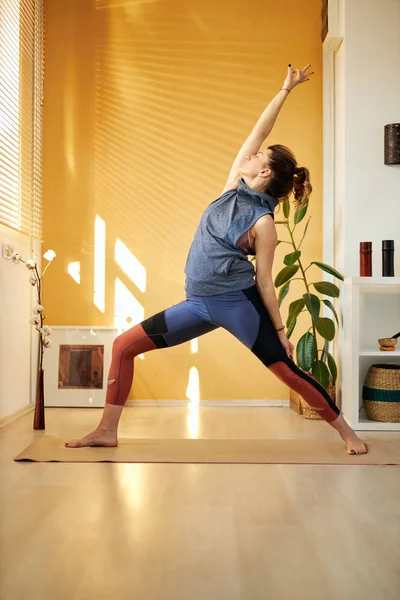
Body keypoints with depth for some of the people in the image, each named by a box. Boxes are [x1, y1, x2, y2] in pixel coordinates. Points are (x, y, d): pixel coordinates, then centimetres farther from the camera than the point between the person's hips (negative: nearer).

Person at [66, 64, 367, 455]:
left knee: (288, 372, -2)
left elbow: (265, 281, -7)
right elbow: (258, 132, 7)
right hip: (200, 304, 7)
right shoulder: (234, 187, 8)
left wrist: (280, 330, -6)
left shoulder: (263, 223, -9)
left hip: (238, 303, -7)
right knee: (123, 346, 1)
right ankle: (107, 431, 9)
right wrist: (285, 90, 12)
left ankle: (347, 432, 18)